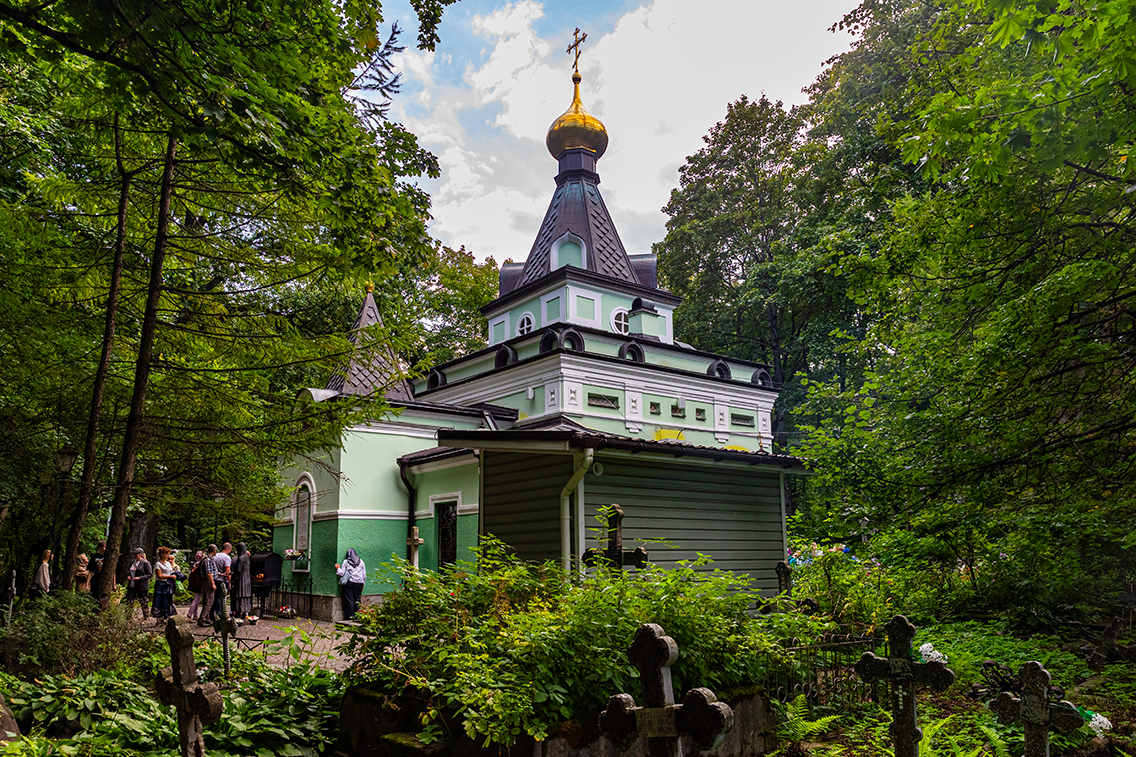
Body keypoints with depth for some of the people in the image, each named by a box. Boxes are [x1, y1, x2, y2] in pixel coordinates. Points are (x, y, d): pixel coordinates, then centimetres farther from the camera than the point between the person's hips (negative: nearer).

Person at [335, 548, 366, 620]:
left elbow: (342, 573, -1)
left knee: (349, 600, 3)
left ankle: (350, 617, 3)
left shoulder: (346, 561, -1)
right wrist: (362, 585, 16)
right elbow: (364, 574, 8)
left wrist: (338, 568, 17)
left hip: (349, 583, -2)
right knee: (357, 600, 7)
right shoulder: (361, 561, 5)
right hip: (359, 584, 2)